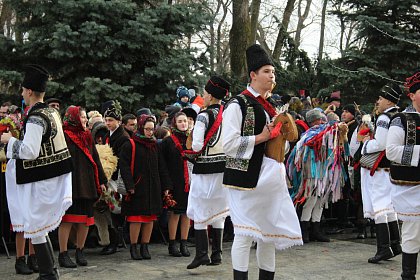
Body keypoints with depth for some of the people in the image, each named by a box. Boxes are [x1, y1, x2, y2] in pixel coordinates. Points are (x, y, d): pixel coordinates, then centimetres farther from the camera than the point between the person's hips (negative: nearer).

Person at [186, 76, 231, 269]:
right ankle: (217, 253, 17)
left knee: (200, 212, 3)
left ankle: (202, 253, -1)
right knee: (219, 212, 13)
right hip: (224, 167, 6)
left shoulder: (204, 116, -14)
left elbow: (197, 146, -17)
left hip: (205, 169, -6)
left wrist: (195, 147, 3)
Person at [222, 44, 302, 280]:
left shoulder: (269, 106, 16)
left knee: (270, 232, 11)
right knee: (245, 233, -4)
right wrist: (261, 137, -15)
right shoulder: (238, 104, -8)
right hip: (247, 177, -8)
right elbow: (229, 145, -16)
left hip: (270, 178, 8)